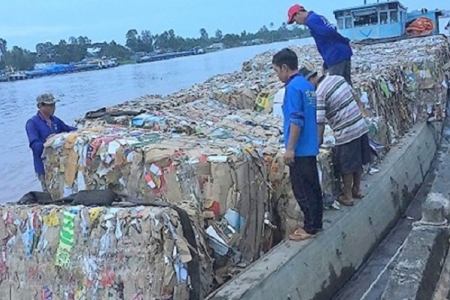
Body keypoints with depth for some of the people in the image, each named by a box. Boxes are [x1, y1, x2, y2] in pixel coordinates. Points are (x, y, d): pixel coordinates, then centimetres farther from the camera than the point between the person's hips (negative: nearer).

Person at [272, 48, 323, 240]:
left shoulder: (293, 87, -16)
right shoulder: (307, 84, 12)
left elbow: (296, 120, -22)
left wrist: (290, 148, -19)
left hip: (300, 149, -9)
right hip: (310, 147, 9)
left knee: (302, 190, 0)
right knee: (313, 187, 15)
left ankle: (309, 228, 9)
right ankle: (316, 223, 24)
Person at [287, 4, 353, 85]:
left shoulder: (311, 21, -9)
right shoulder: (318, 17, 20)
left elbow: (329, 32, -21)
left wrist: (345, 41, -8)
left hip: (336, 56, -9)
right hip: (343, 54, 9)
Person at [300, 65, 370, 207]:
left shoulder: (319, 93, -17)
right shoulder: (338, 78, 5)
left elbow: (320, 122, -18)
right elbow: (355, 96, 16)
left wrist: (319, 140, -8)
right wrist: (360, 112, 27)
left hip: (346, 133, -8)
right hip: (361, 126, 8)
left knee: (347, 167, 9)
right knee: (357, 162, 21)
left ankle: (347, 196, 23)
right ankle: (357, 189, 37)